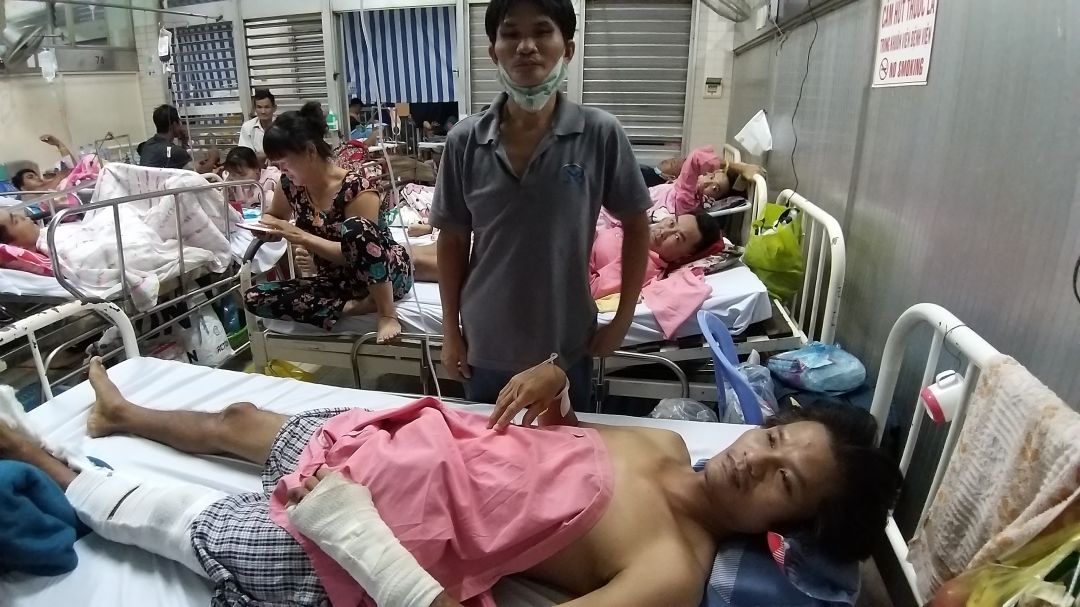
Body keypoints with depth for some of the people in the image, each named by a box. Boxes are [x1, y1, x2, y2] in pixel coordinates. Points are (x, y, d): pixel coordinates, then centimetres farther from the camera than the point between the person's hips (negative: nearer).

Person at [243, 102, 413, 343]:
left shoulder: (357, 188, -20)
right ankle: (356, 305, -17)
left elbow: (359, 240, -21)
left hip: (388, 273, -7)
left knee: (354, 227, -39)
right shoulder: (290, 185, 0)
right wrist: (265, 225, -5)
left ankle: (387, 313, -22)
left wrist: (302, 237, -26)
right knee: (256, 298, -12)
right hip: (338, 281, 7)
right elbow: (273, 215, 19)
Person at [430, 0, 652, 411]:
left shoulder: (601, 135, -12)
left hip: (567, 348, -1)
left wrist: (623, 319, -3)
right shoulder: (465, 141, -8)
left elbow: (636, 227, -2)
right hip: (485, 347, 2)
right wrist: (450, 331, 2)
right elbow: (453, 240, 0)